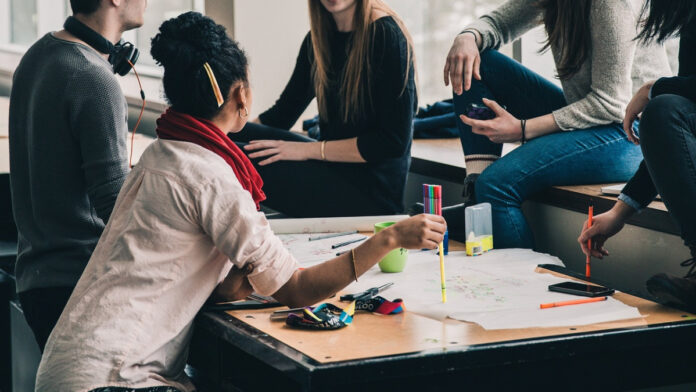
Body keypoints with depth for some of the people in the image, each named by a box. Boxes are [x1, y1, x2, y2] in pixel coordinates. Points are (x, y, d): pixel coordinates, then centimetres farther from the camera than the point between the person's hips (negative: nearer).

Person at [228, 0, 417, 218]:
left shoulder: (386, 36, -14)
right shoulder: (319, 38, 9)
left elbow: (394, 142, -17)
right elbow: (282, 113, 15)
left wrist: (310, 150, -18)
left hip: (371, 190, -7)